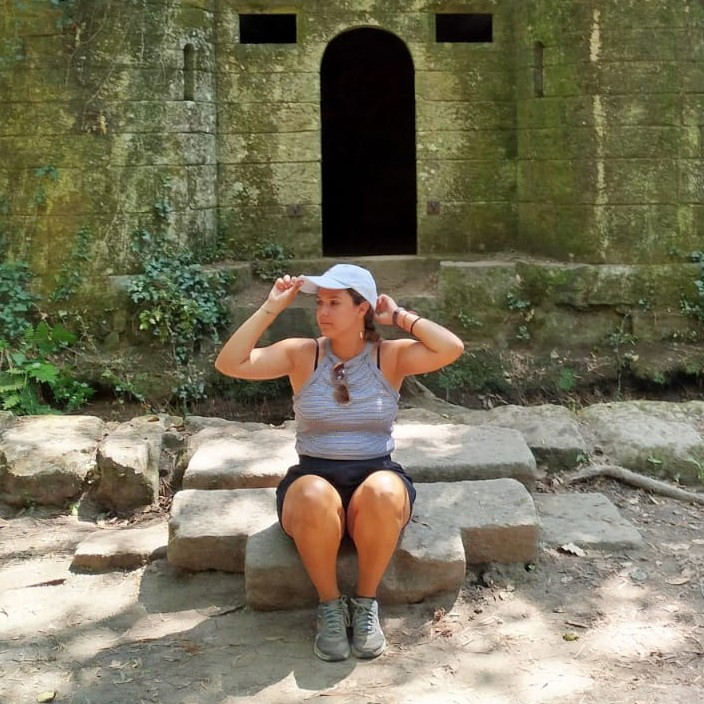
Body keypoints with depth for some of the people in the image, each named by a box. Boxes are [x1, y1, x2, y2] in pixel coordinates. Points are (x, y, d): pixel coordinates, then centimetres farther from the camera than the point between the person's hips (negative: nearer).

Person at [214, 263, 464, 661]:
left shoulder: (391, 356, 1)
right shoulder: (301, 355, 1)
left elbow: (452, 349, -16)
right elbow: (230, 364, -11)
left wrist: (400, 317, -6)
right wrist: (273, 307, -9)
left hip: (378, 478, 0)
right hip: (314, 479, 0)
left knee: (383, 493, -37)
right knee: (314, 498, -37)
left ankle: (366, 603, -12)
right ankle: (330, 605, -12)